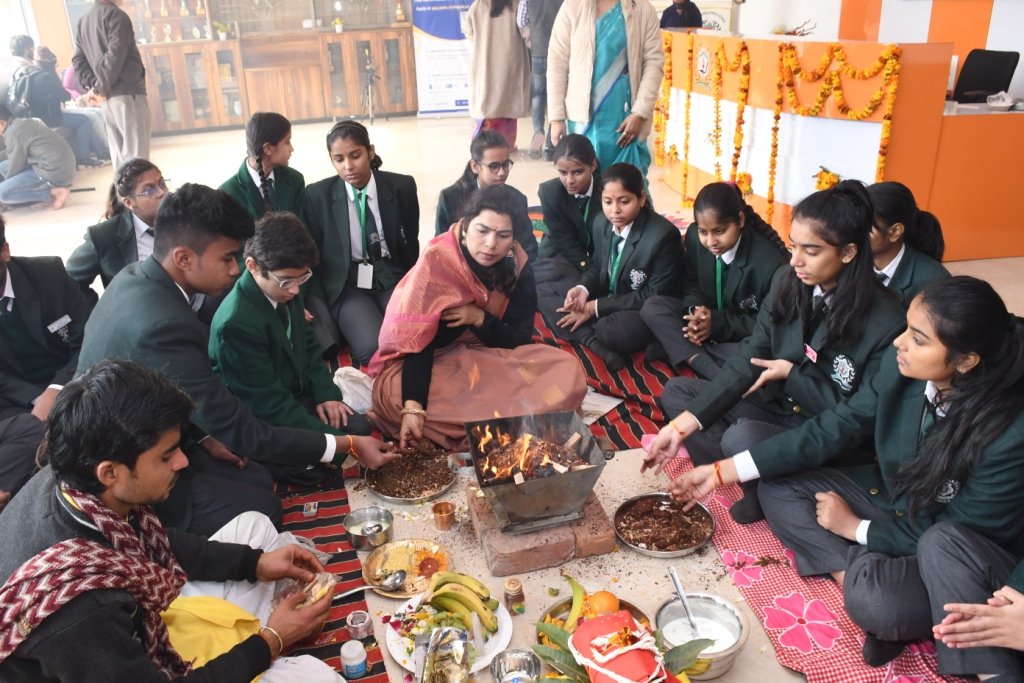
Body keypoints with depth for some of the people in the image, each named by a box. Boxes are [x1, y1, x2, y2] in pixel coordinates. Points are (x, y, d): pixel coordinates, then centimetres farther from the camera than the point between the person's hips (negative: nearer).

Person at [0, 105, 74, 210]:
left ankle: (55, 193, -7)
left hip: (54, 173, -10)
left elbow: (15, 169, -5)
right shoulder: (23, 123, 17)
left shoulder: (13, 133, -11)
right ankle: (49, 191, 6)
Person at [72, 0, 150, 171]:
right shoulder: (115, 14, -6)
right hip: (127, 92, -8)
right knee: (135, 153, -9)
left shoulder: (82, 22, 18)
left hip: (107, 98, 8)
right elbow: (115, 55, -17)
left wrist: (93, 85, 1)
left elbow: (78, 59, 11)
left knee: (119, 153, 10)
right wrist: (102, 87, -10)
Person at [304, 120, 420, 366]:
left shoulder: (402, 187, -1)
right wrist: (321, 309, -7)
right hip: (346, 286, -1)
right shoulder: (318, 195, -2)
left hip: (392, 280, 1)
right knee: (374, 348, -28)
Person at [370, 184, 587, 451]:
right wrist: (413, 406, -40)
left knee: (568, 370, -18)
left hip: (493, 361, 3)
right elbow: (417, 341, -27)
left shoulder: (518, 267, -9)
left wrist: (480, 318, -25)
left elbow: (520, 338, -6)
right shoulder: (437, 262, -22)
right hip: (438, 364, -3)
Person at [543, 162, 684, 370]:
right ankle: (598, 348, -25)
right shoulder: (601, 225, -1)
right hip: (606, 303, 8)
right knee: (548, 303, -8)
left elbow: (655, 296, -21)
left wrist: (595, 307, -21)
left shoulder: (663, 235, -22)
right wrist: (583, 289, -12)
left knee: (610, 331, -39)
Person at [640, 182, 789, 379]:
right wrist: (695, 311, -19)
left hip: (745, 339, -5)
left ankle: (686, 352, -19)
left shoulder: (770, 261, -27)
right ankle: (701, 362, -31)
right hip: (707, 317, 5)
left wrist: (719, 322, -28)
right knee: (652, 307, -17)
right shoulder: (694, 236, -13)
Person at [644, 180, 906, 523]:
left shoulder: (886, 321, -24)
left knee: (741, 437, -32)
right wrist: (682, 425, -19)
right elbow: (748, 359, -11)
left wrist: (792, 373, -16)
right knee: (677, 392, 1)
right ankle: (759, 481, -9)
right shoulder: (786, 282, -8)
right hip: (777, 407, 7)